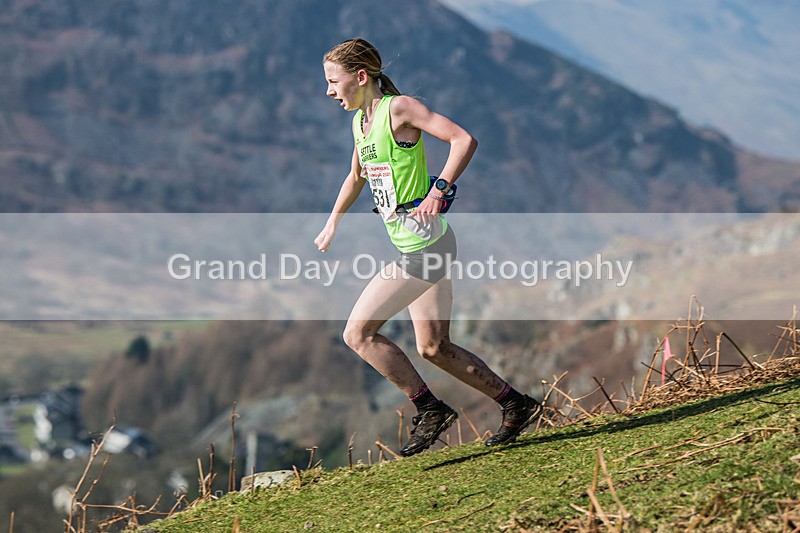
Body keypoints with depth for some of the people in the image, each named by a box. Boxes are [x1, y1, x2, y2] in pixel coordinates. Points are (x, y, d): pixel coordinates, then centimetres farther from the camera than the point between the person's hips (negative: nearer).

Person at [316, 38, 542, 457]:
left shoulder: (399, 108, -13)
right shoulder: (360, 121, 13)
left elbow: (464, 140, -21)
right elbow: (356, 177, 31)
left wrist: (439, 190, -27)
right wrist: (332, 224, 28)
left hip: (424, 242, -10)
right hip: (413, 246, 10)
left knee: (358, 333, -9)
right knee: (433, 348, 13)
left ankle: (430, 410, -2)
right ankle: (516, 406, 23)